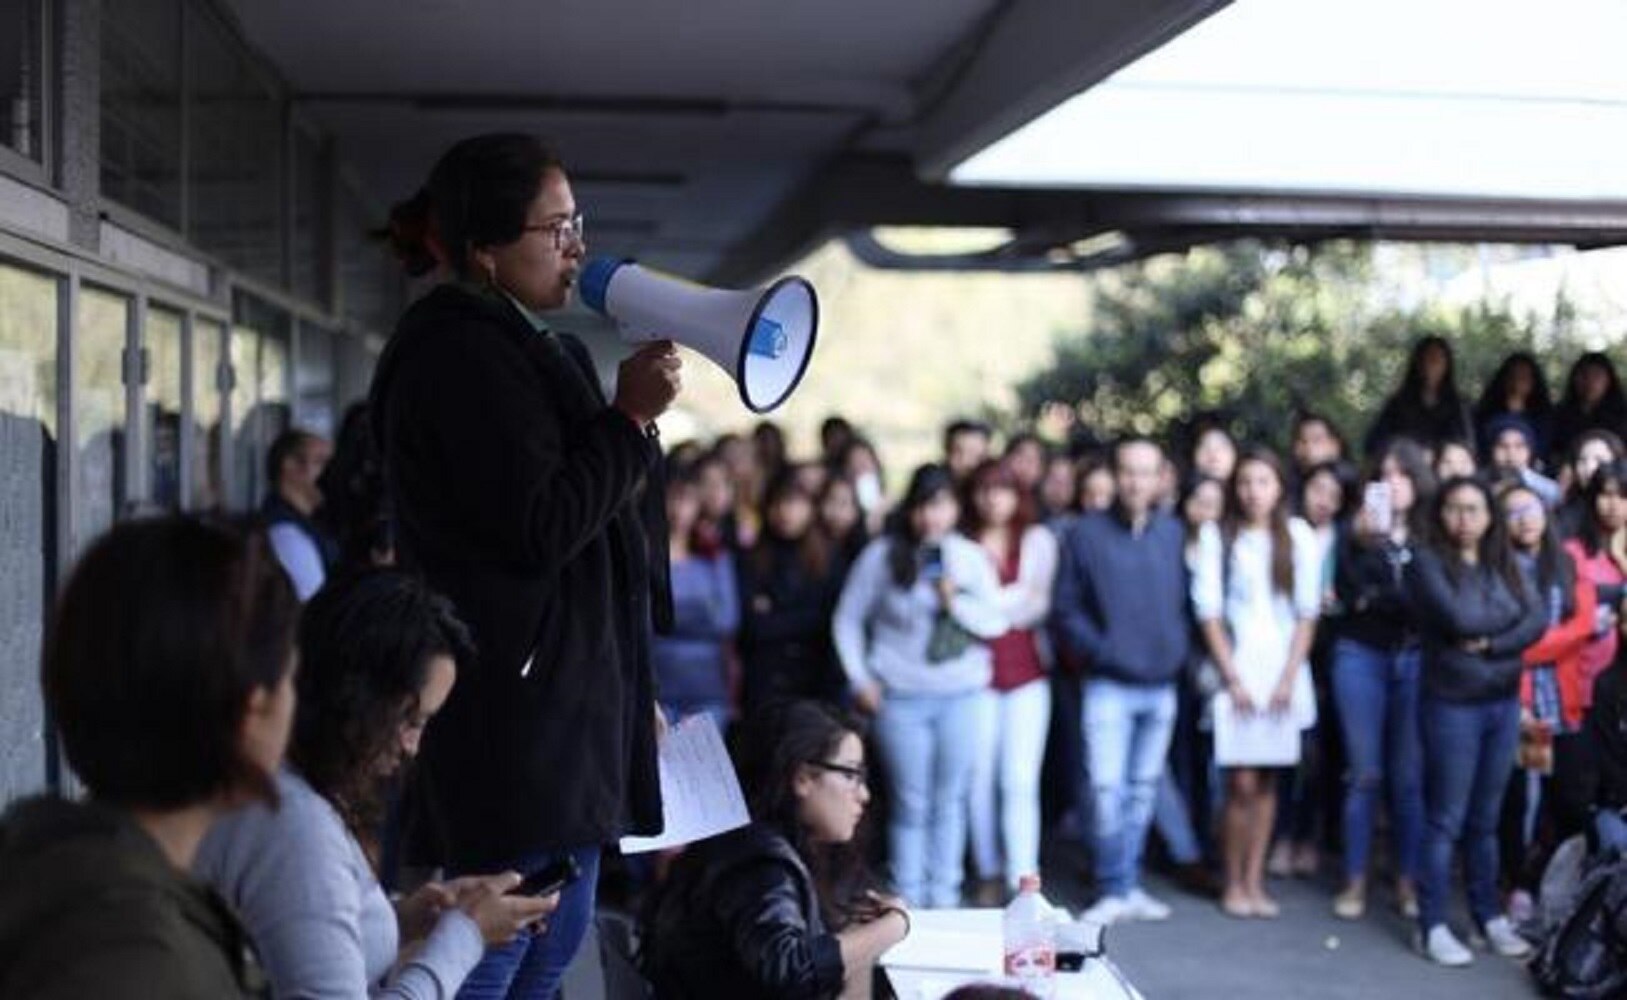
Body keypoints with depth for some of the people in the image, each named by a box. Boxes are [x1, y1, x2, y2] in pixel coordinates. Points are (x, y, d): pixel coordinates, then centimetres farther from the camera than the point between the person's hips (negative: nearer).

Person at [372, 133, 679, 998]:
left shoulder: (515, 345, 17)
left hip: (563, 694, 10)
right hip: (512, 707, -10)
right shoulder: (458, 356, -14)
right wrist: (630, 417, -13)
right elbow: (538, 527, -20)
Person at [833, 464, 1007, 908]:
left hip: (961, 693, 2)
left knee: (950, 800, 7)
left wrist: (956, 604, -12)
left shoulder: (971, 558, 5)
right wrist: (860, 679, -2)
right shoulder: (882, 556, -1)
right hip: (901, 697, -2)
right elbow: (848, 620, 4)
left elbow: (997, 623, 3)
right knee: (912, 802, 1)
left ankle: (944, 896, 16)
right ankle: (908, 899, 8)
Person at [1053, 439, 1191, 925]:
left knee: (1143, 790, 11)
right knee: (1109, 790, -8)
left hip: (1162, 684, 3)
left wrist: (1178, 650, -2)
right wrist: (1102, 651, -11)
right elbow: (1066, 610, -3)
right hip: (1109, 685, -3)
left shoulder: (1173, 533, 4)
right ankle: (1115, 890, 3)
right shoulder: (1085, 534, -4)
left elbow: (1187, 599, 10)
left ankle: (1129, 887, 21)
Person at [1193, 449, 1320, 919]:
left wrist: (1289, 677, -4)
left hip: (1283, 670, 2)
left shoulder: (1299, 536, 5)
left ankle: (1254, 881, 13)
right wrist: (1232, 677, -7)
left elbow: (1308, 612, 4)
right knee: (1242, 781, -7)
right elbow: (1208, 610, -2)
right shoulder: (1216, 536, 0)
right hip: (1236, 667, -2)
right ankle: (1233, 883, 7)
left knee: (1267, 778, 5)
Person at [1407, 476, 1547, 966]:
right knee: (1445, 820, -1)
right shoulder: (1427, 563, -5)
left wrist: (1491, 643, -17)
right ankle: (1433, 926, 5)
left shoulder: (1506, 564, 9)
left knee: (1486, 819, 13)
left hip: (1504, 703, 5)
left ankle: (1490, 916, 21)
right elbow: (1459, 619, -18)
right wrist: (1509, 613, -3)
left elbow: (1539, 620, -4)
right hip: (1452, 705, -5)